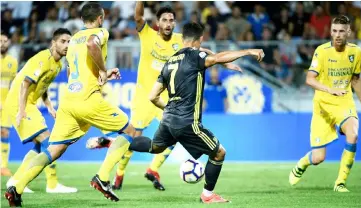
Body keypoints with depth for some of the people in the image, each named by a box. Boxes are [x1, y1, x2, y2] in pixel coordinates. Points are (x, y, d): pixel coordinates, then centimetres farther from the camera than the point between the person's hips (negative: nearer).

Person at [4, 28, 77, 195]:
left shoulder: (58, 64, 11)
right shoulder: (43, 59, -18)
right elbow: (25, 83, -23)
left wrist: (49, 106, 11)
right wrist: (21, 111, -27)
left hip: (30, 105, 10)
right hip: (19, 103, -10)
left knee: (40, 146, 10)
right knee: (46, 141, -14)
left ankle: (16, 181, 15)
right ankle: (53, 184, -10)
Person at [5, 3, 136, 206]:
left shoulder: (74, 38, 24)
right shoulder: (101, 32, 1)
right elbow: (91, 44, -24)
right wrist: (103, 71, -13)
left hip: (67, 102, 7)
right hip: (89, 100, -7)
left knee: (53, 151, 5)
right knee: (128, 130, 11)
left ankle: (17, 189, -13)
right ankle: (102, 178, -3)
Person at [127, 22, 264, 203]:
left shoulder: (169, 62, 14)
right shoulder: (194, 56, -7)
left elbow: (153, 97, 16)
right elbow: (218, 58, -27)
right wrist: (247, 52, -25)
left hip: (169, 119, 8)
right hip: (187, 122, -8)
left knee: (155, 147, 36)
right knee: (219, 153, 8)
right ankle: (208, 195, 17)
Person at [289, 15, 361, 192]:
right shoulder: (322, 51, -14)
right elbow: (309, 79, -24)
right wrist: (330, 90, -40)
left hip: (345, 104, 2)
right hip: (323, 105, -2)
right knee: (318, 158, -5)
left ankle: (340, 183, -13)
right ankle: (301, 165, 35)